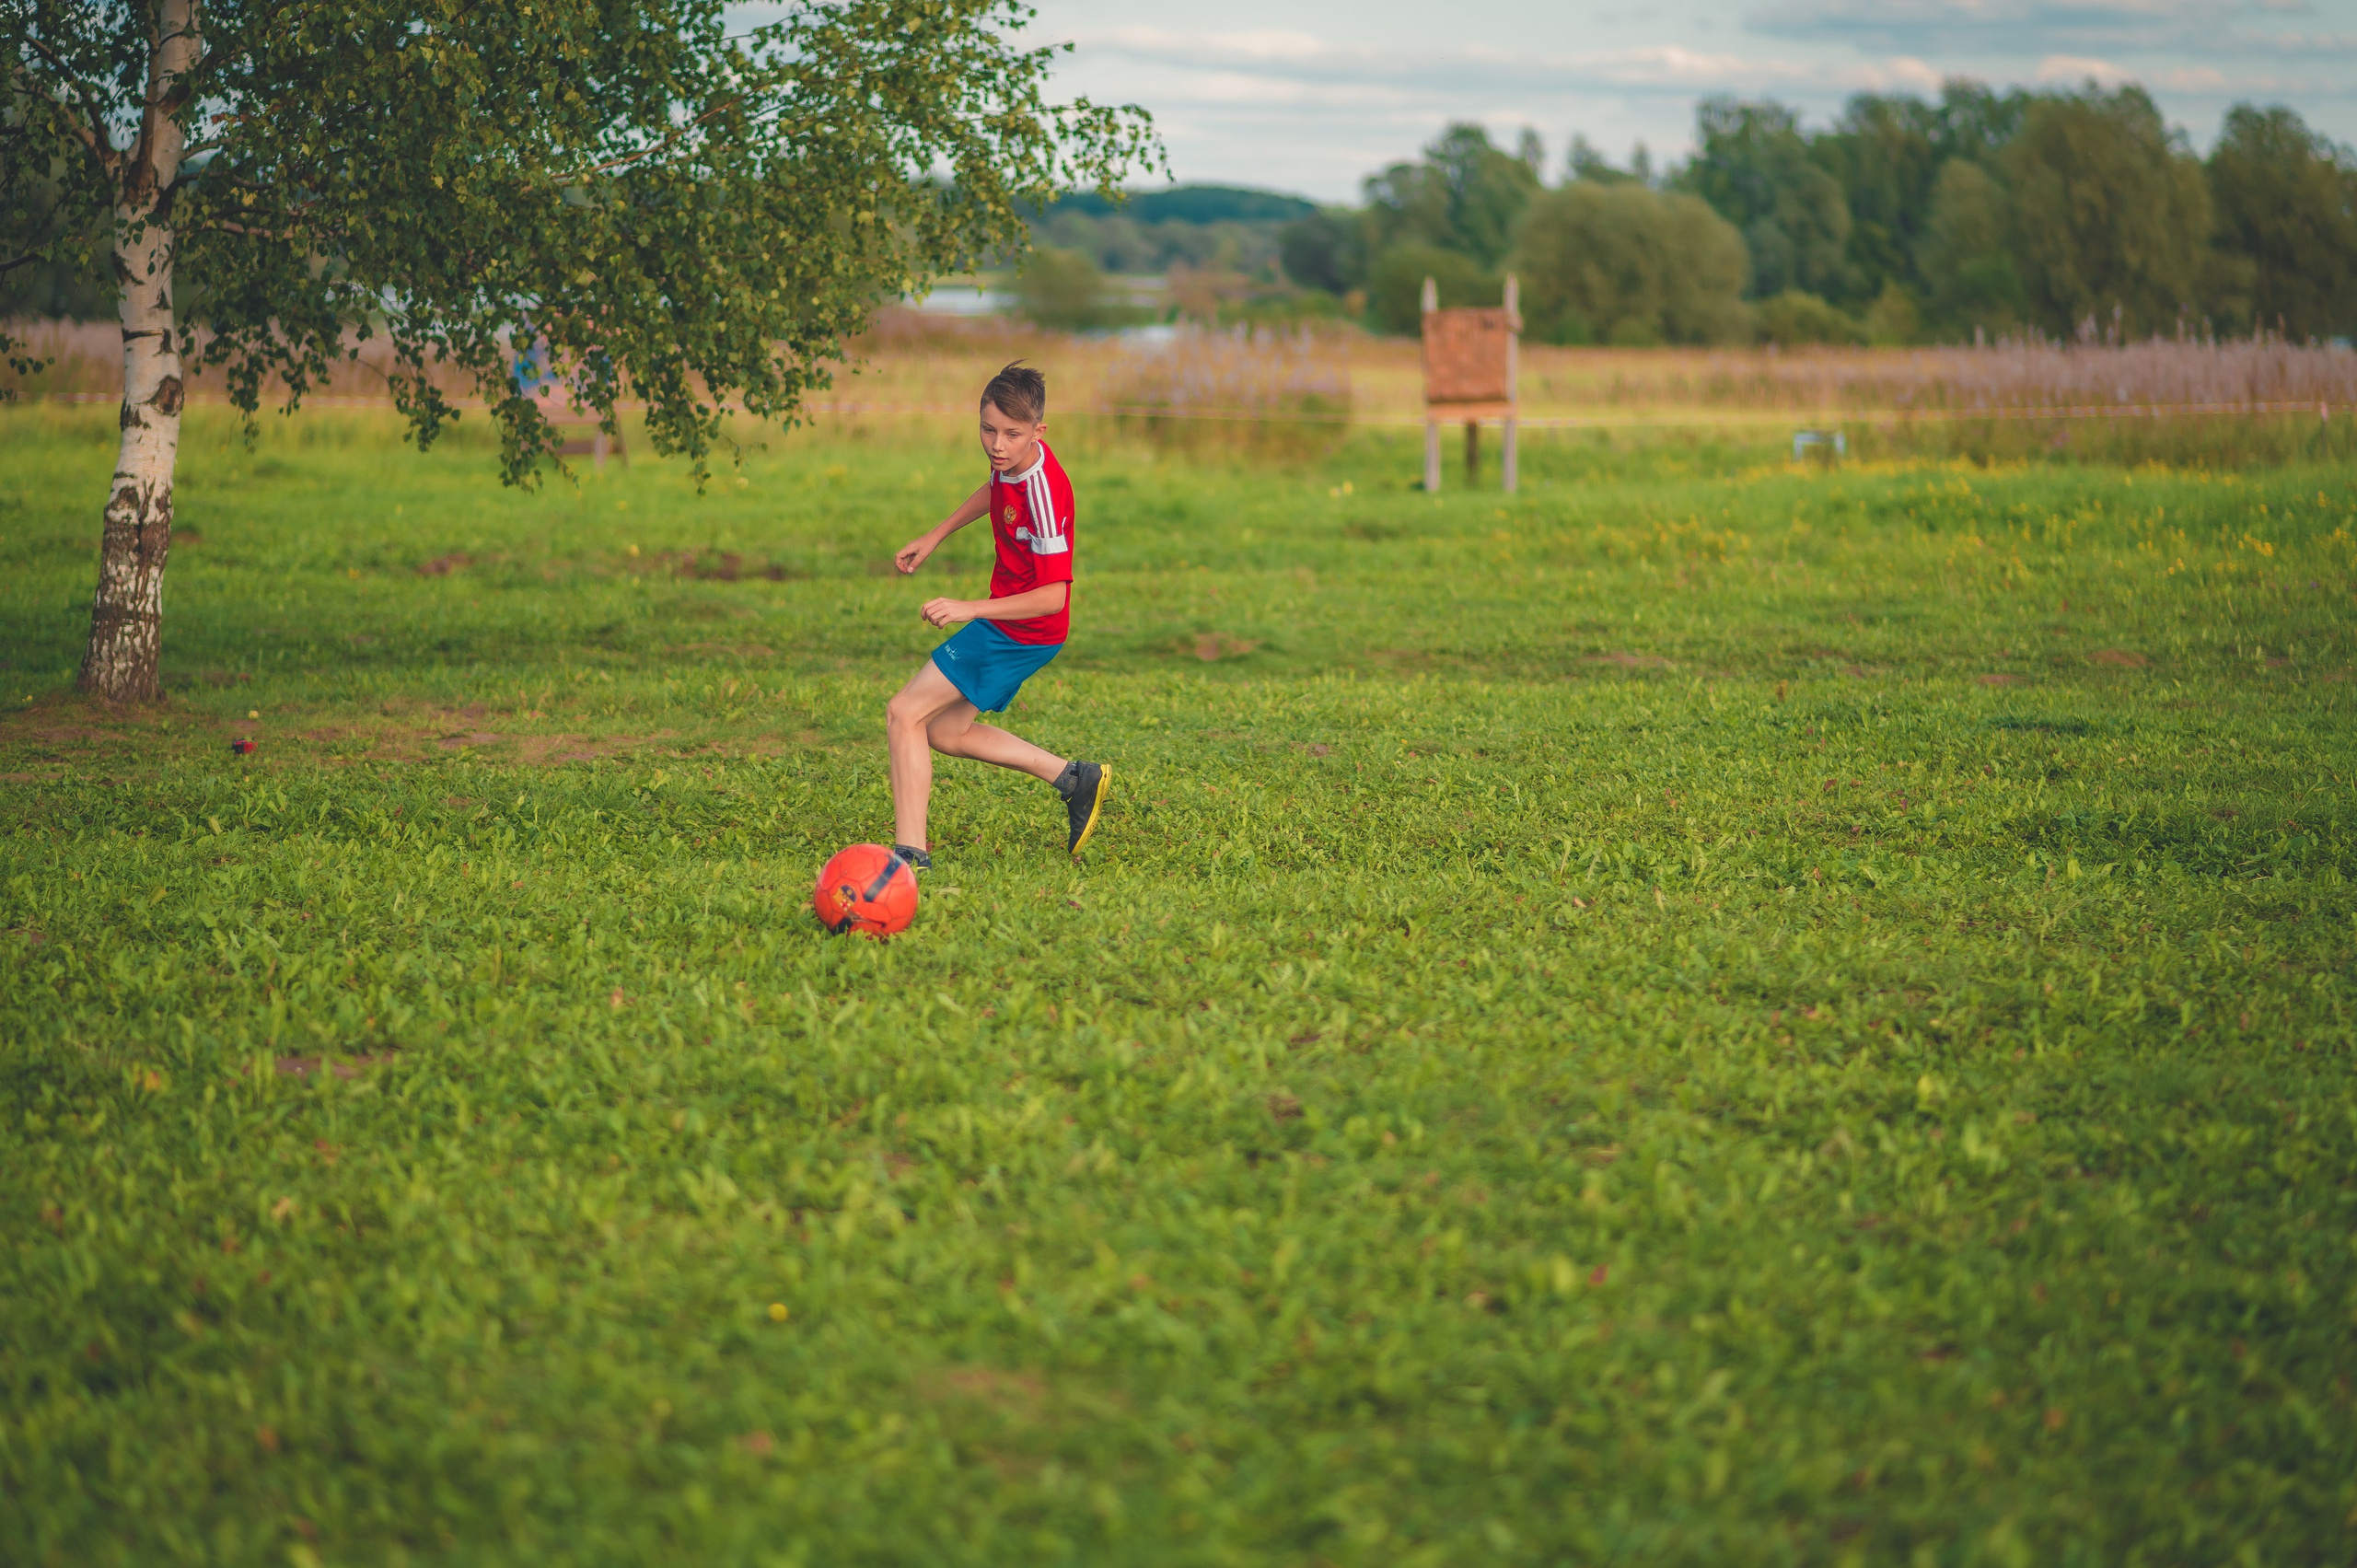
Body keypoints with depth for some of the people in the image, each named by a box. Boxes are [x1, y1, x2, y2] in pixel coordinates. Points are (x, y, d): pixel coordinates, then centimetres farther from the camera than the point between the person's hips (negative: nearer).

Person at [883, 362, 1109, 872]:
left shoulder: (1043, 492, -29)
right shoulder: (1010, 460, -4)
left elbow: (1054, 595, -29)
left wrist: (970, 608, -36)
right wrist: (935, 536, 22)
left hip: (1022, 632, -9)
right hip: (1010, 625, 9)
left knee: (903, 714, -11)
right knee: (944, 732, 19)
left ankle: (910, 853, -12)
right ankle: (1074, 778, 21)